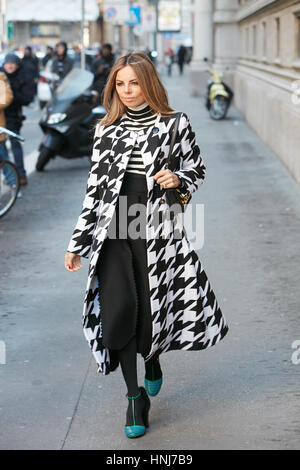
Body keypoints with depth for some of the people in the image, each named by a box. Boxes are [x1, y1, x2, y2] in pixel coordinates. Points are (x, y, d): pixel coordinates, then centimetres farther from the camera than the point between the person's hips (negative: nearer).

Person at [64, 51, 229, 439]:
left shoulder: (175, 124, 2)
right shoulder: (107, 130, 9)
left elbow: (197, 169, 13)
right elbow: (94, 188, 10)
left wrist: (177, 180, -12)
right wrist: (77, 244, 8)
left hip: (157, 229, -1)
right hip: (113, 230, 2)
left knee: (152, 308, 1)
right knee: (118, 305, -11)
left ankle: (152, 357, 38)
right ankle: (135, 395, 3)